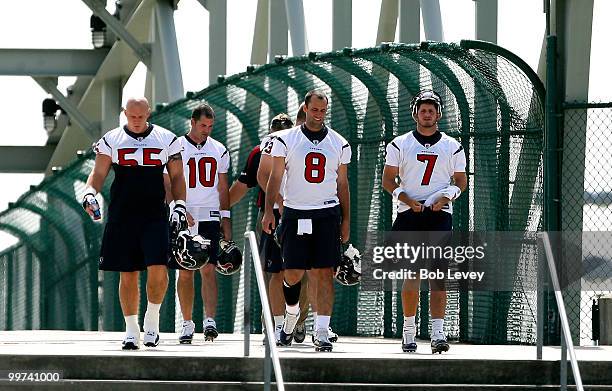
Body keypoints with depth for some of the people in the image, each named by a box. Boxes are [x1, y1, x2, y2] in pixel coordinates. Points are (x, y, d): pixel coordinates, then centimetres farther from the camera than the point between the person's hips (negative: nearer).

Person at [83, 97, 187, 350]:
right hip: (122, 216, 1)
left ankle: (152, 319, 5)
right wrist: (90, 193, -13)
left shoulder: (167, 139, 6)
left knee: (158, 269, -16)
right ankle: (131, 329, 12)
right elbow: (98, 173, 6)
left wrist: (180, 206, 0)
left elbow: (177, 176, 11)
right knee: (128, 274, 2)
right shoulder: (111, 140, 6)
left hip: (155, 215, -1)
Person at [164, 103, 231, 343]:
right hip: (183, 219, -2)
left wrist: (226, 220, 8)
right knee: (185, 273, 3)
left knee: (208, 270, -10)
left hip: (209, 218, 2)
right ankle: (187, 324, 11)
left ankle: (210, 321, -17)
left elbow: (223, 189, 14)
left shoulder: (219, 151, 10)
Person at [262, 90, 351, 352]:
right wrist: (268, 211, -8)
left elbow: (342, 184, 13)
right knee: (293, 272, 0)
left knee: (325, 273, -6)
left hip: (327, 214, 1)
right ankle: (291, 314, 30)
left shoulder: (339, 144, 9)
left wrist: (346, 220, 9)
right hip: (295, 213, -1)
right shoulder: (286, 139, 3)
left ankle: (322, 333, -7)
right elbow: (275, 178, 2)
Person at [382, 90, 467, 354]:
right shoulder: (399, 145, 8)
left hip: (440, 215, 0)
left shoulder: (452, 147, 10)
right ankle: (409, 330, 13)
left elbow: (461, 181, 14)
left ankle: (437, 333, -16)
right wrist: (408, 200, -9)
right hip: (408, 215, 0)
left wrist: (447, 196, -7)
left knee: (437, 275, -10)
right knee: (411, 276, 0)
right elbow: (388, 180, 7)